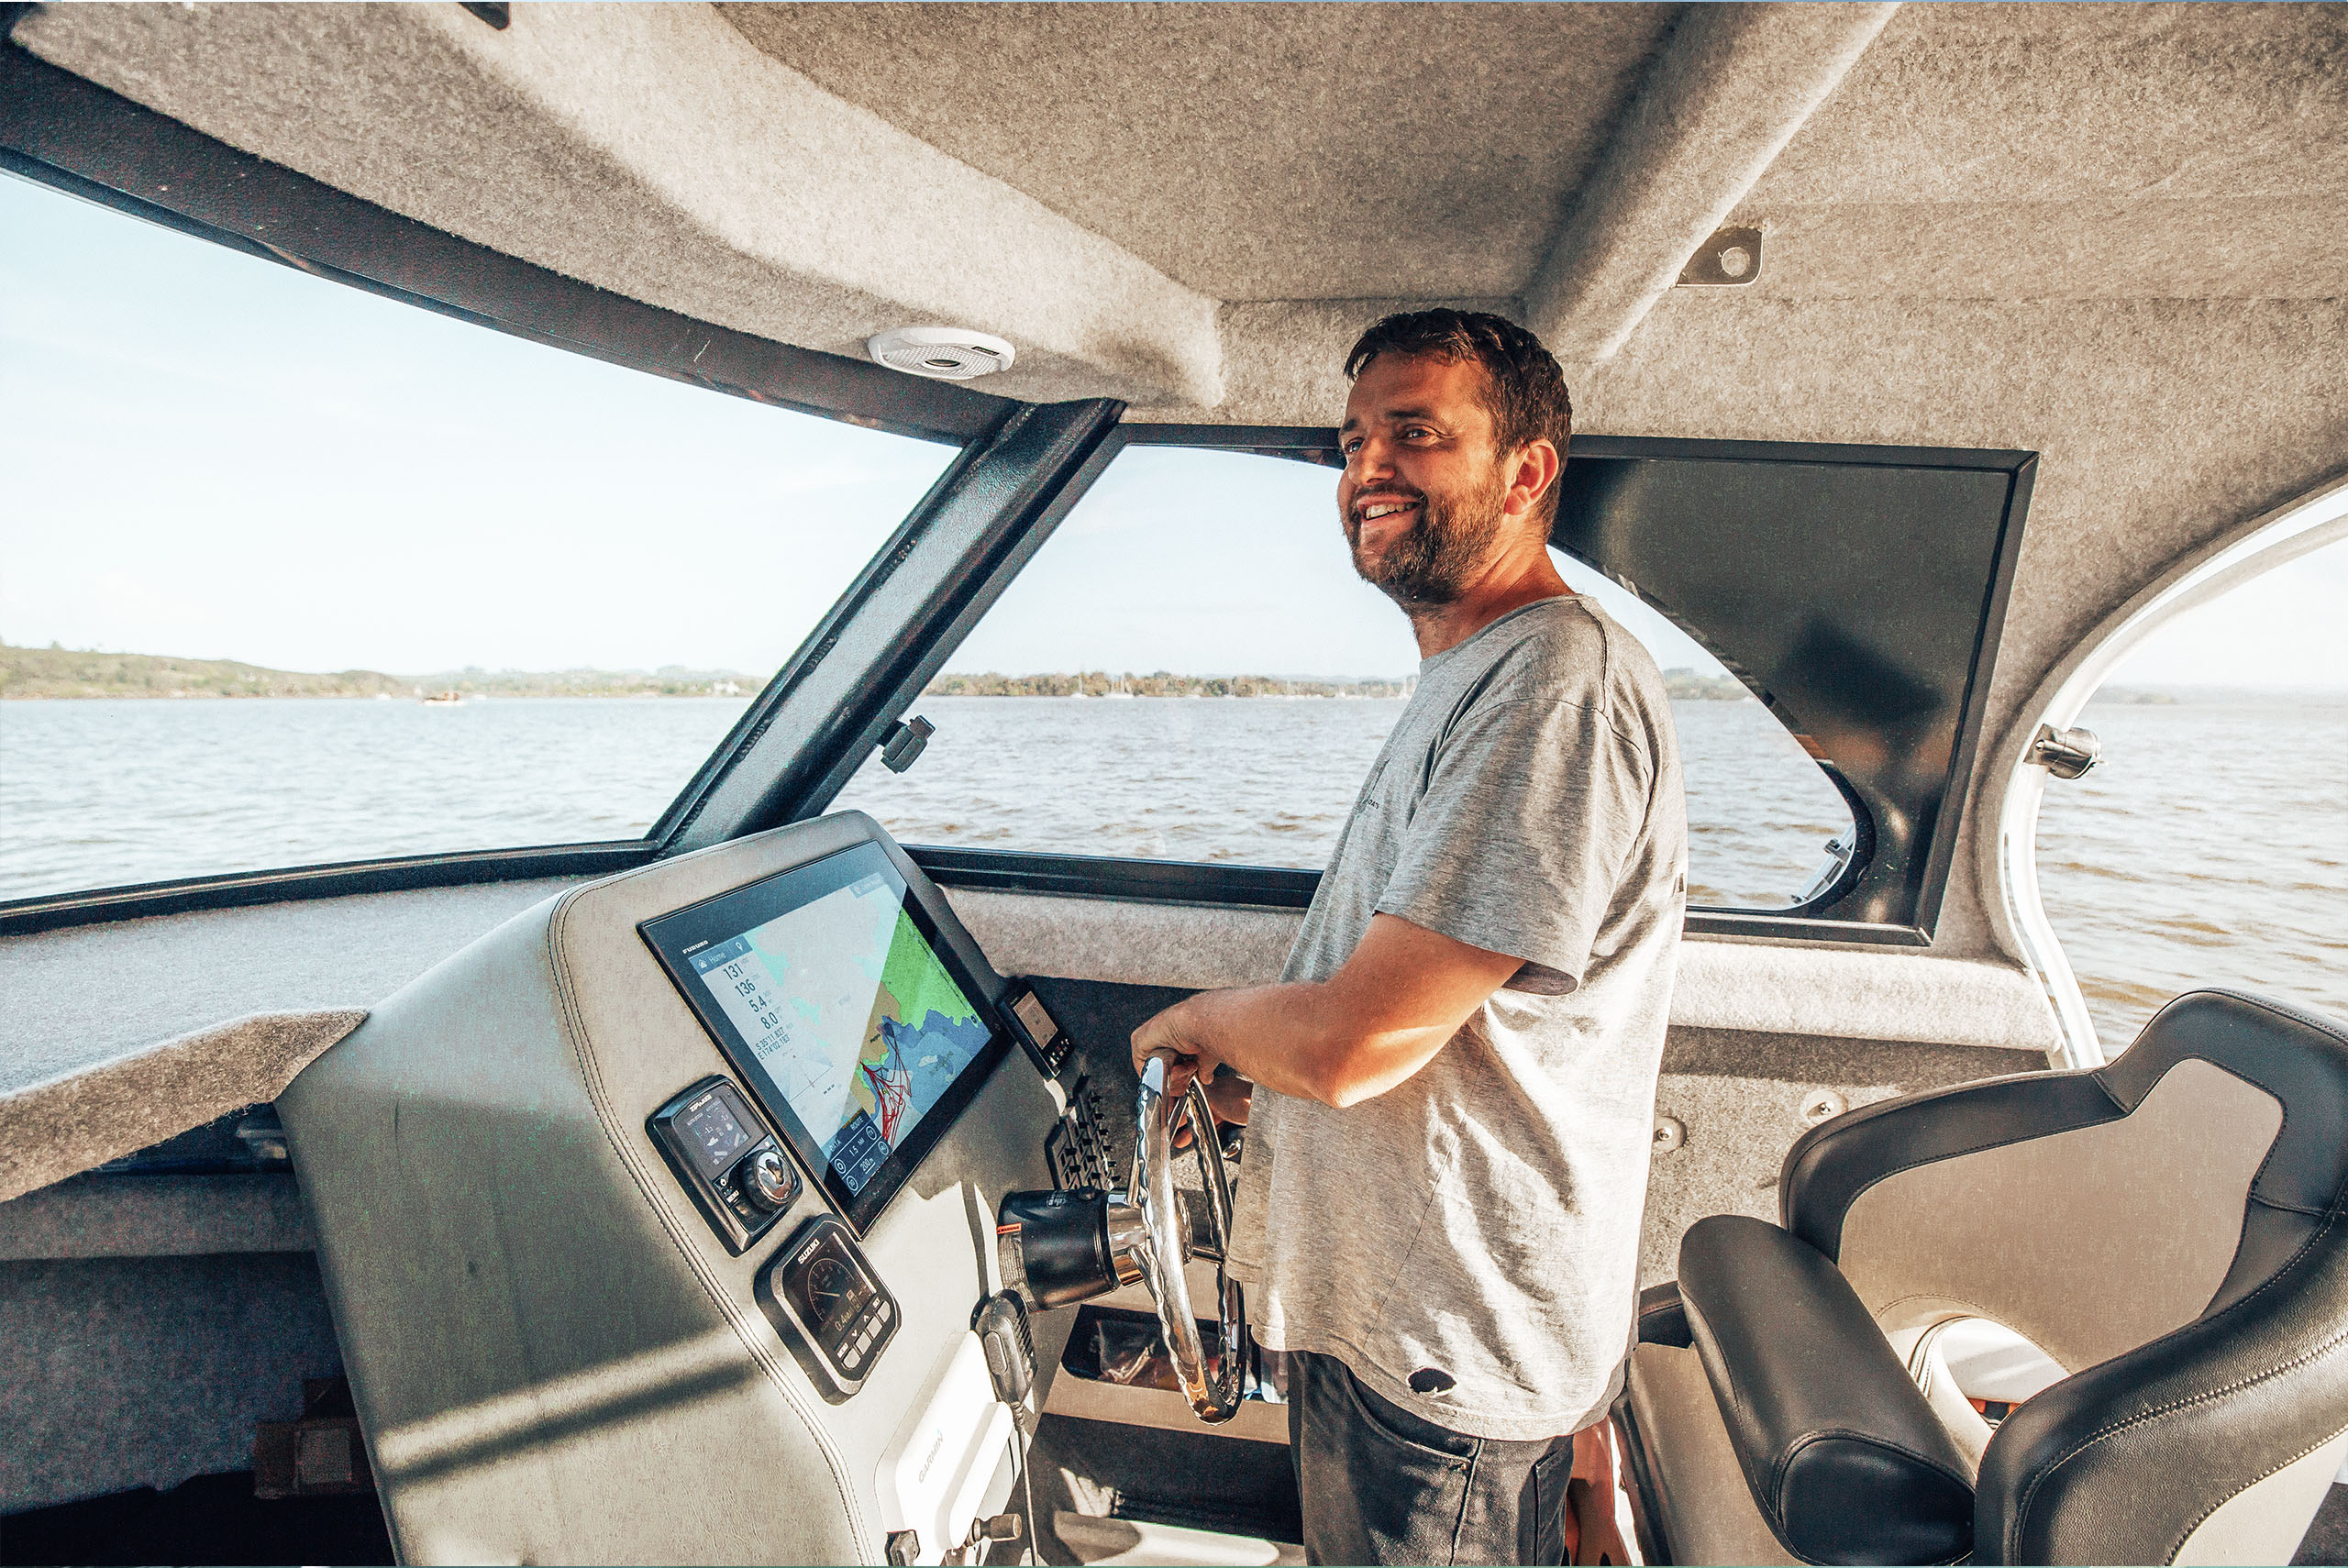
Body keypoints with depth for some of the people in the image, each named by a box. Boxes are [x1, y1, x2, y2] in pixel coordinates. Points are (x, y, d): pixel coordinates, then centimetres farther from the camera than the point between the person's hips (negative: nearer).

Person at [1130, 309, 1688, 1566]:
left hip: (1443, 1354, -9)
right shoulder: (1470, 679, 9)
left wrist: (1196, 1021, -10)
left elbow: (1352, 1041, -30)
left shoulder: (1557, 683, -26)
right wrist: (1265, 1062, 3)